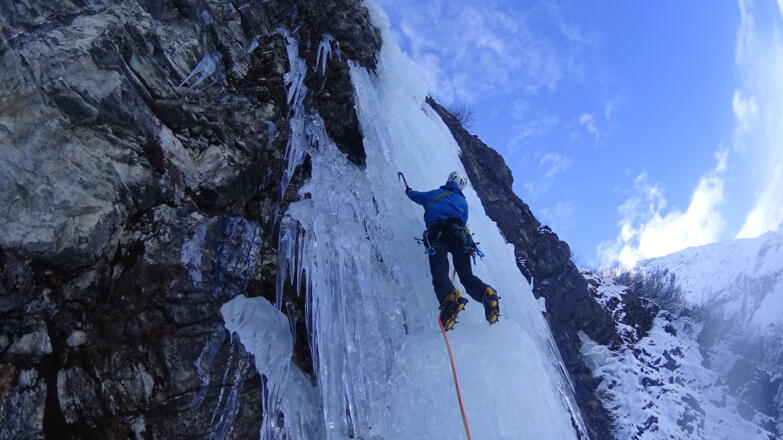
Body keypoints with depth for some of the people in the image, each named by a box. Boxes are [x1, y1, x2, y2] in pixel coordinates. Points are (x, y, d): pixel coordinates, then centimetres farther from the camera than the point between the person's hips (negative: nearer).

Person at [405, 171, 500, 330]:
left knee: (439, 273, -20)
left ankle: (450, 297, -53)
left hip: (436, 234, -2)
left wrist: (408, 191, 67)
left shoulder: (434, 194, 28)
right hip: (459, 235, 2)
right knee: (467, 275, 0)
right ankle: (486, 293, -32)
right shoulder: (463, 201, 29)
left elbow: (416, 195, 44)